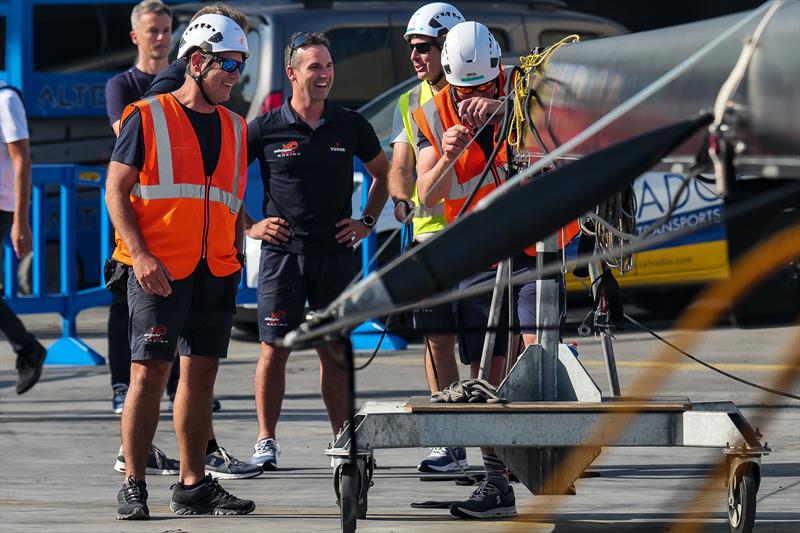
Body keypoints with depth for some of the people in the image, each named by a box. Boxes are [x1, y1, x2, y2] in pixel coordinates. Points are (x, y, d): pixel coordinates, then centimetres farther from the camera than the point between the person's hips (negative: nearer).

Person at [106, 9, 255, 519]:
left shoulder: (235, 128, 15)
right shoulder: (147, 118, -2)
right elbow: (116, 191, -4)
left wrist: (237, 258, 12)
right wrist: (140, 254, -15)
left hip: (216, 271, 6)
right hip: (159, 270, -6)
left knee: (201, 375, 6)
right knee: (150, 372, -8)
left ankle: (194, 485, 12)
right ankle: (133, 486, -3)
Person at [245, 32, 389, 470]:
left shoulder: (350, 126, 5)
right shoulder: (265, 129, -2)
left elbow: (383, 174, 21)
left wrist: (367, 222, 12)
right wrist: (248, 225, 2)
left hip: (336, 251, 2)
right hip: (283, 250, -2)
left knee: (335, 350, 5)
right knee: (275, 347, -3)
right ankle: (266, 442, 2)